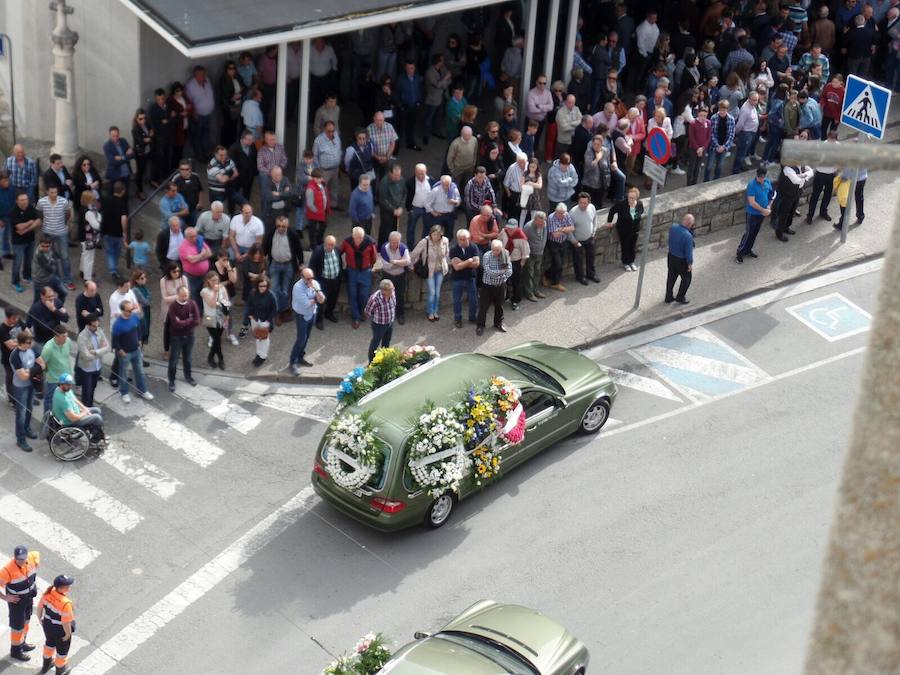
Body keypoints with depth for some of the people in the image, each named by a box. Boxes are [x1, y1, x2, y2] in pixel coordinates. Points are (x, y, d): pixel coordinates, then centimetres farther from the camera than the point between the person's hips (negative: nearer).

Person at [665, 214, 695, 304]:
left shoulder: (673, 227, -15)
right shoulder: (687, 236, -34)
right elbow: (688, 252, -25)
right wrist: (690, 263, -8)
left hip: (671, 256, 6)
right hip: (682, 260, -6)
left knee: (671, 277, 23)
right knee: (686, 278, 19)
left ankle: (668, 297, 37)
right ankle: (680, 298, 31)